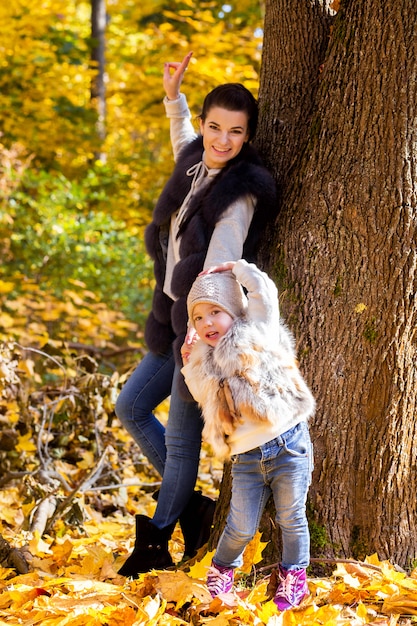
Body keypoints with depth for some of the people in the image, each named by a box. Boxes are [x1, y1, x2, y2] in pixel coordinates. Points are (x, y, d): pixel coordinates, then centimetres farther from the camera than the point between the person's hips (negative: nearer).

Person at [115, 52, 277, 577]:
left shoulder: (240, 194, -20)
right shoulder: (196, 165, 5)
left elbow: (220, 267, -28)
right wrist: (174, 96, 25)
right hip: (175, 319, 9)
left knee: (180, 440, 1)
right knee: (130, 409, 17)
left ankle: (156, 544, 16)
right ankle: (192, 508, 25)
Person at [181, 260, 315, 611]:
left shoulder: (256, 335, 2)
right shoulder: (206, 367, 14)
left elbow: (263, 291, -6)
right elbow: (209, 404, 23)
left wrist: (235, 269, 6)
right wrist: (190, 371, 18)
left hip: (288, 447, -3)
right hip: (247, 459, 3)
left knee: (291, 519, 5)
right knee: (241, 527, 1)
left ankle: (294, 576, 24)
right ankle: (223, 569, 27)